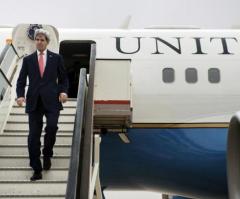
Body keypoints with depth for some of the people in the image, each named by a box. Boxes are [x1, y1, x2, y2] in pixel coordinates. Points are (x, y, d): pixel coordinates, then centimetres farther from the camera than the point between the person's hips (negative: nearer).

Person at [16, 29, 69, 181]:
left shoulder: (56, 58, 9)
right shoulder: (28, 60, 12)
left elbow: (63, 78, 12)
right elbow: (21, 80, 10)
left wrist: (63, 91, -7)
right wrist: (20, 95, -7)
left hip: (51, 100, -1)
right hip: (34, 102, 1)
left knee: (52, 127, -20)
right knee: (33, 136, -2)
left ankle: (47, 154, 11)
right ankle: (37, 170, 8)